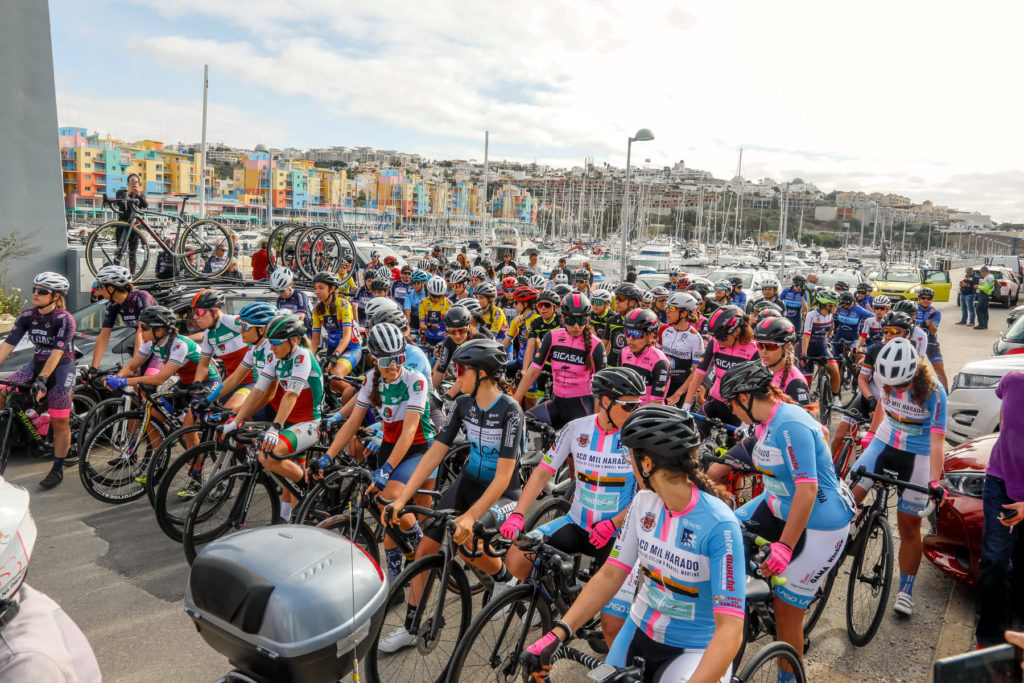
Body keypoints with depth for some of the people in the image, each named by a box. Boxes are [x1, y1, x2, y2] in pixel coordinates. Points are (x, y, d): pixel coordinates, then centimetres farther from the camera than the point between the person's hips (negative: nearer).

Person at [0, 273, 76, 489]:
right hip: (36, 365, 6)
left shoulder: (65, 319, -18)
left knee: (60, 423, -5)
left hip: (61, 369, -6)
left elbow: (57, 352, -25)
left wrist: (42, 379, -33)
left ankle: (57, 470, 7)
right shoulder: (27, 316, -3)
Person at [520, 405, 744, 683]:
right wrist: (557, 634, -17)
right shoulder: (643, 503, -7)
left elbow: (730, 629, -28)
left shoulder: (719, 525, -25)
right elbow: (610, 574, -7)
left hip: (692, 650, -5)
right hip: (639, 632, 5)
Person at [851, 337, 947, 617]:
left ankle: (905, 590, 21)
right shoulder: (888, 379, -12)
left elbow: (937, 439, -23)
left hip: (917, 456, -3)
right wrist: (871, 433, 21)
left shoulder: (933, 391, -22)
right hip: (884, 444, 3)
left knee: (909, 526, 5)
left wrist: (935, 480, -31)